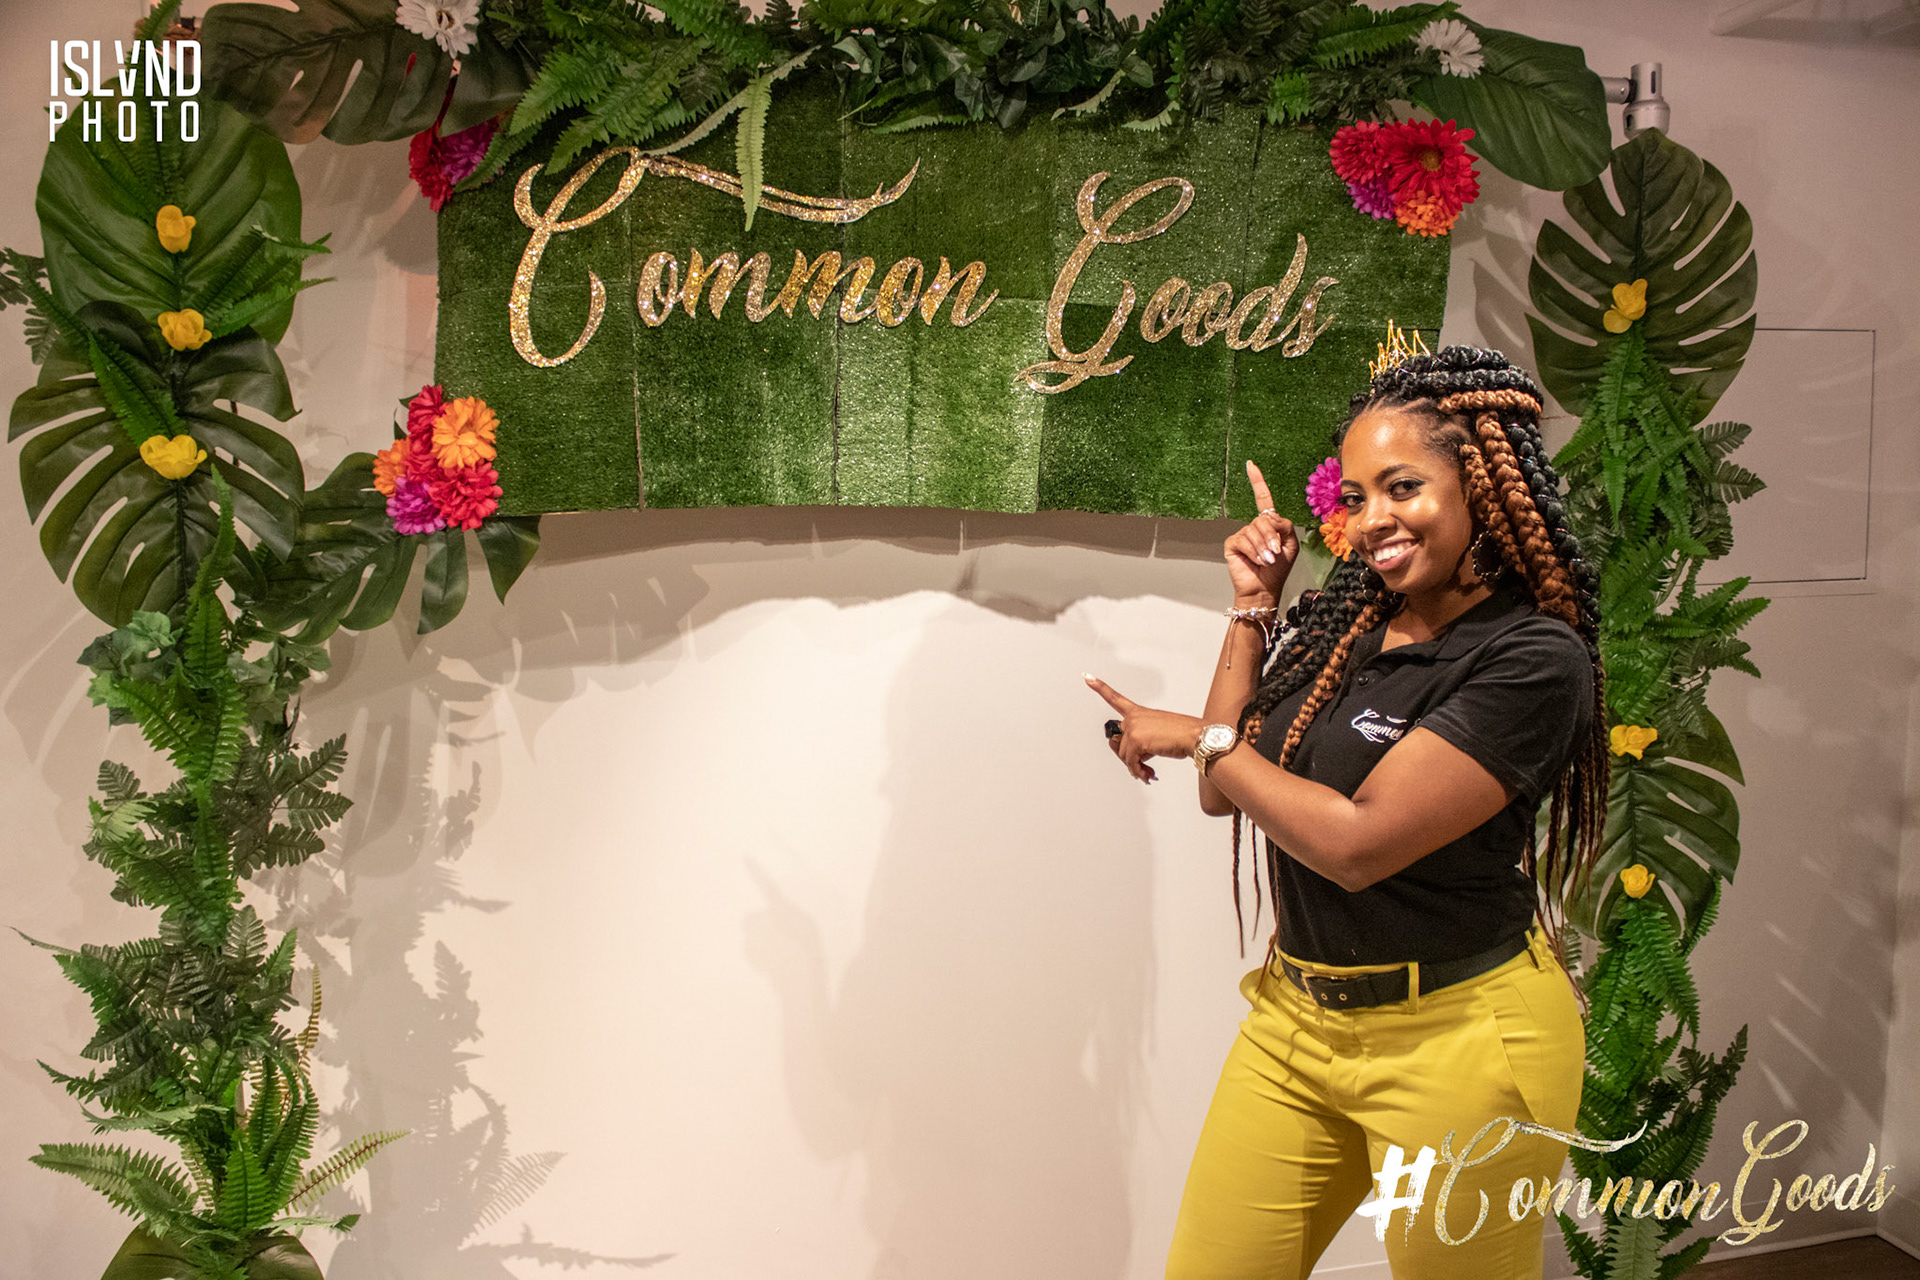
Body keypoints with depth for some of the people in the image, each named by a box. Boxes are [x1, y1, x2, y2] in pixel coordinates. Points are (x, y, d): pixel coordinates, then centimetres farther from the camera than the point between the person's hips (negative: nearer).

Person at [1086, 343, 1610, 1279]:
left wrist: (1197, 739, -10)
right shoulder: (1346, 622, 4)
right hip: (1296, 1016, 7)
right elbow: (1226, 791, 8)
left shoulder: (1535, 658, -17)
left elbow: (1358, 841, -23)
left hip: (1453, 1037, -6)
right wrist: (1253, 606, 3)